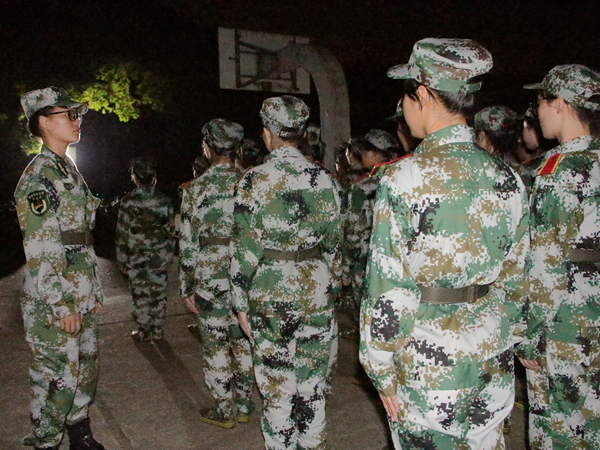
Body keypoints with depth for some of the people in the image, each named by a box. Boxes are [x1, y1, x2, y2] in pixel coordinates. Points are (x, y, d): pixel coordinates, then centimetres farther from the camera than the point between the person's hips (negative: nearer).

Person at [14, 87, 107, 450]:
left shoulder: (70, 170, 13)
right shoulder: (38, 179, -15)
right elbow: (41, 254, -19)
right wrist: (61, 307, -18)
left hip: (83, 300, 9)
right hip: (54, 305, -9)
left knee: (87, 369, 19)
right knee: (57, 378, 3)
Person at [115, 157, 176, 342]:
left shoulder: (128, 202, -8)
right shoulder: (165, 201, 1)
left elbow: (122, 235, -6)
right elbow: (171, 231, 5)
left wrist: (122, 262, 3)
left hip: (138, 259, -3)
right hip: (160, 258, 3)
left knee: (141, 297, 8)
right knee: (158, 295, 12)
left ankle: (144, 332, 17)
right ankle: (157, 330, 20)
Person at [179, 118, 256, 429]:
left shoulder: (197, 188, -6)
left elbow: (189, 243, -6)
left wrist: (186, 288, 3)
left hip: (210, 278, -3)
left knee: (215, 345, 10)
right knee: (243, 341, 16)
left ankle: (224, 411, 22)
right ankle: (244, 406, 28)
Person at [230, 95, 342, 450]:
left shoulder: (256, 180, -8)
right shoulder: (324, 179, 2)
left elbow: (246, 248, -9)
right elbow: (333, 244, 7)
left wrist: (242, 302, 0)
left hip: (271, 295, -3)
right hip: (318, 292, 4)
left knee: (277, 386, 9)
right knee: (313, 384, 16)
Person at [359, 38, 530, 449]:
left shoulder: (405, 178, -17)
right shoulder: (507, 178, 0)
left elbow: (389, 288, -17)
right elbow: (515, 278, 8)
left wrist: (382, 369, -6)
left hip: (427, 369, -5)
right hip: (492, 365, 5)